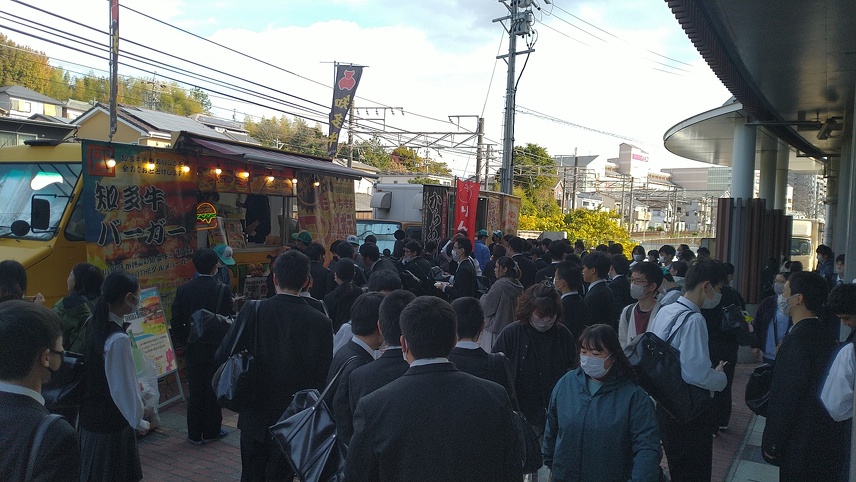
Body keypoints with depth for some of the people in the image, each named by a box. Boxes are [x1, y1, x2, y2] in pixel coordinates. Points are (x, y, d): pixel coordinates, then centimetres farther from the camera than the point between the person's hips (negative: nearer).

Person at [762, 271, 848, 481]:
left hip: (804, 446, -8)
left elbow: (785, 398, -21)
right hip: (828, 438, 8)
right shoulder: (825, 334, 4)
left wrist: (772, 444, -13)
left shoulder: (798, 339, -23)